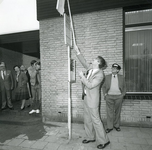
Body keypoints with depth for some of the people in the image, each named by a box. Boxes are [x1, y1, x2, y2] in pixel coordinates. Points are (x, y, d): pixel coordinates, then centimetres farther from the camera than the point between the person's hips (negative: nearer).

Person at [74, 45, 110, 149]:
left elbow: (90, 85, -23)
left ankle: (104, 140, 21)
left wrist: (82, 76, -15)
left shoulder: (100, 74, -19)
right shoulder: (91, 68, 4)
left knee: (95, 120, 2)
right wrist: (77, 51, 13)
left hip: (93, 99, -8)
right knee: (87, 119, 18)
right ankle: (91, 137, 36)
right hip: (87, 98, 8)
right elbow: (84, 62, 15)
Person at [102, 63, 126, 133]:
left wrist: (123, 95, 0)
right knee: (109, 112, 1)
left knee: (117, 112, 11)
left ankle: (116, 125, 28)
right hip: (109, 96, 0)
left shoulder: (121, 77, 7)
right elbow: (103, 87, 10)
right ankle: (109, 127, 13)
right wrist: (105, 94, -1)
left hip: (118, 97, 1)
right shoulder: (107, 77, 6)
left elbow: (124, 87, 11)